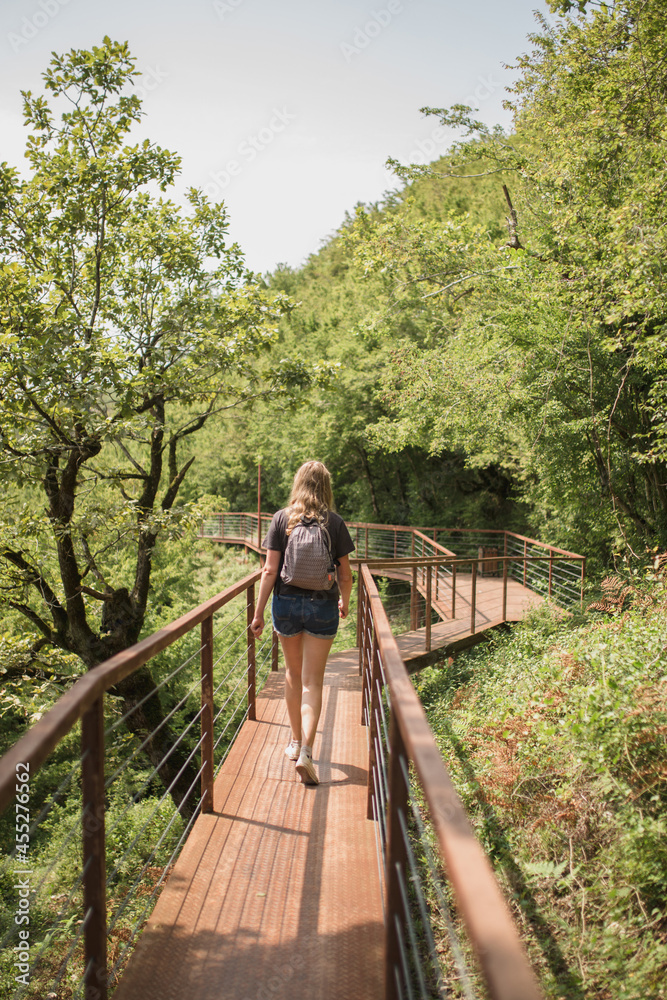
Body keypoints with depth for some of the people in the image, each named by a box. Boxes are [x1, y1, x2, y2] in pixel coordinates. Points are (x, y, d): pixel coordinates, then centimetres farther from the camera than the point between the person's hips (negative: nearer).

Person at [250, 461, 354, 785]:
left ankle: (296, 743, 32)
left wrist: (258, 612, 0)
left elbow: (270, 570, -6)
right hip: (322, 606, -1)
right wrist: (345, 602, 18)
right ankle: (306, 751, -8)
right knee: (313, 681, 4)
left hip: (286, 603, 2)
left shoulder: (281, 518, -3)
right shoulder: (334, 522, -4)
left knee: (293, 673, 20)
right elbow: (345, 575, -1)